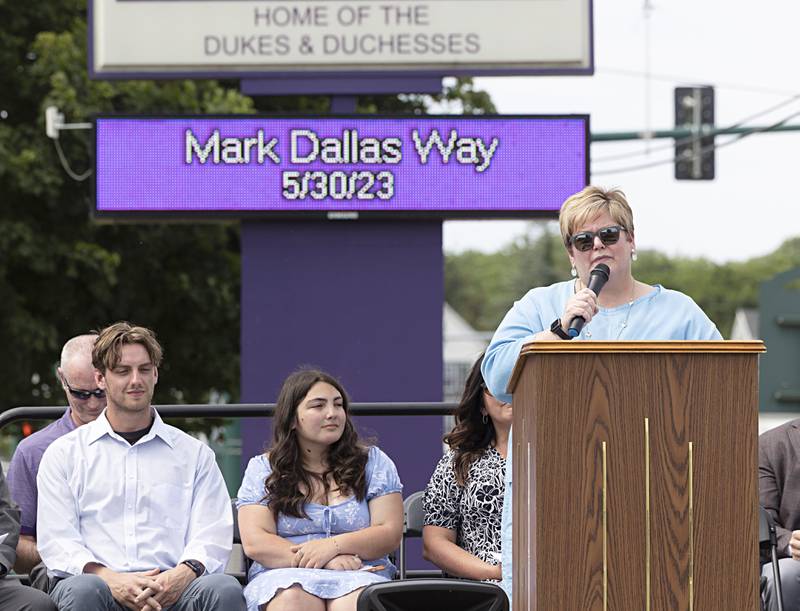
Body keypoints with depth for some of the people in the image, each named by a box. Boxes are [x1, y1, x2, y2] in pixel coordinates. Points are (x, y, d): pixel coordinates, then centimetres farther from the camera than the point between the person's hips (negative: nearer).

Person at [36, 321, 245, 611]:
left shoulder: (195, 454, 21)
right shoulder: (64, 454, 18)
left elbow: (212, 535, 9)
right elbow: (55, 540, 6)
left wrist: (185, 573, -15)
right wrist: (110, 579, -14)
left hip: (171, 588, 1)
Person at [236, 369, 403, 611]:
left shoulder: (373, 462, 16)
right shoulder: (262, 469, 12)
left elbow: (390, 533, 6)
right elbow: (255, 542, -1)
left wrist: (333, 546, -12)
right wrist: (327, 561, -13)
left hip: (358, 575, 0)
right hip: (283, 577, 0)